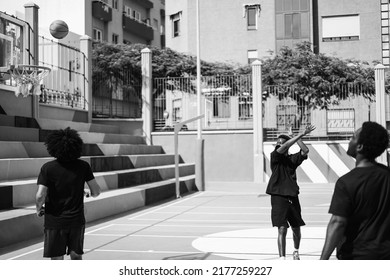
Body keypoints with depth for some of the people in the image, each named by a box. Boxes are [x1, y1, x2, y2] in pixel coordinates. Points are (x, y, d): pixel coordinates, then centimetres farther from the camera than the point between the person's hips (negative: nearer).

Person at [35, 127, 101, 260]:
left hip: (54, 221, -2)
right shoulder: (83, 166, -5)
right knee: (76, 256, 17)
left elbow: (40, 196, -17)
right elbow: (96, 191, -5)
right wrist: (87, 192, 18)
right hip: (77, 220, 2)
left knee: (57, 259, 7)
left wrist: (38, 209, 3)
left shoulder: (47, 168, -11)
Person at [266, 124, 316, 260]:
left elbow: (305, 150, -7)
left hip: (292, 196, 4)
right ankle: (282, 259, -10)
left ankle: (296, 251, 40)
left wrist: (295, 137, -7)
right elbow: (284, 147, -20)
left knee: (296, 229, 15)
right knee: (282, 229, -12)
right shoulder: (275, 156, -3)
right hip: (278, 197, -4)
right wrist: (301, 134, -22)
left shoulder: (293, 158, 8)